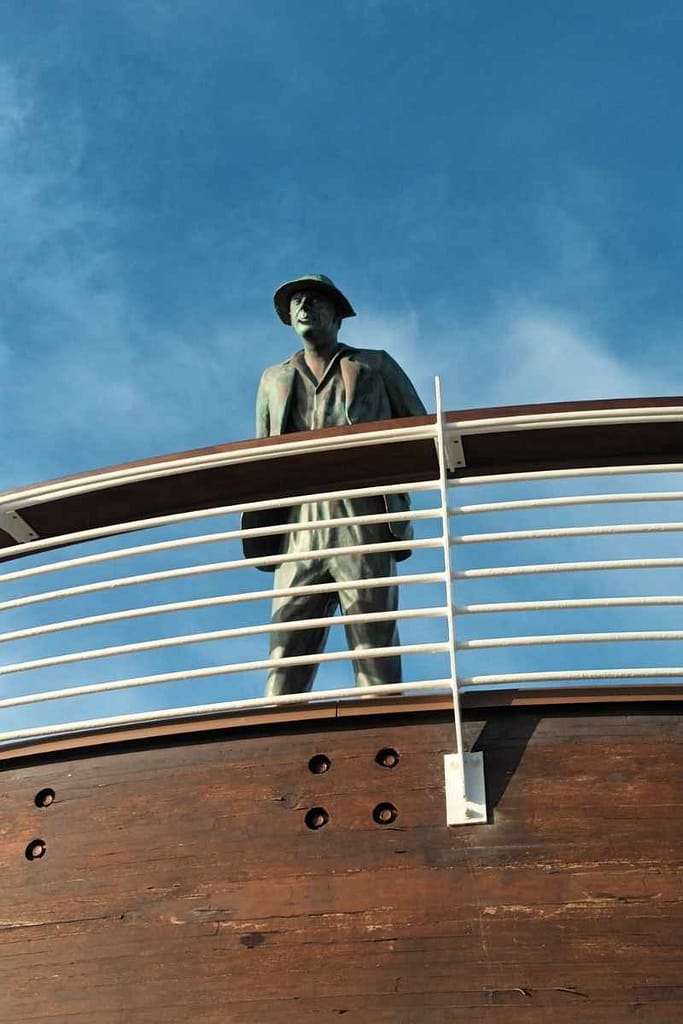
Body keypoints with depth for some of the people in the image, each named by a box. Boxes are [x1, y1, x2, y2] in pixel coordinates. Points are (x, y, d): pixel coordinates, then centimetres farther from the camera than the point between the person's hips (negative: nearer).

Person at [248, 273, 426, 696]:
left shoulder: (375, 365, 20)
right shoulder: (275, 379, 28)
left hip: (364, 523, -2)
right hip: (301, 532, 3)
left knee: (377, 663, -11)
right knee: (285, 669, -9)